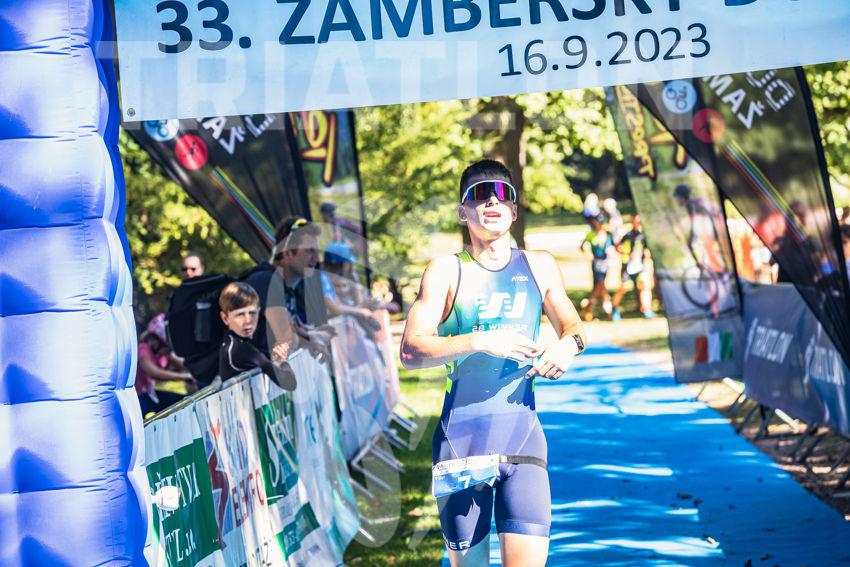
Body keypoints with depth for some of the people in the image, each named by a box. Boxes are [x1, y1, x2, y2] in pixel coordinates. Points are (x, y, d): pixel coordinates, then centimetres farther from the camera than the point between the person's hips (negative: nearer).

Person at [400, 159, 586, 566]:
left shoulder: (539, 267, 12)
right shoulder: (446, 270, 3)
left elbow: (572, 325, 27)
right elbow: (410, 352, -6)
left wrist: (569, 344, 3)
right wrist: (480, 342, -17)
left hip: (522, 434, 2)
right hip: (461, 437, -2)